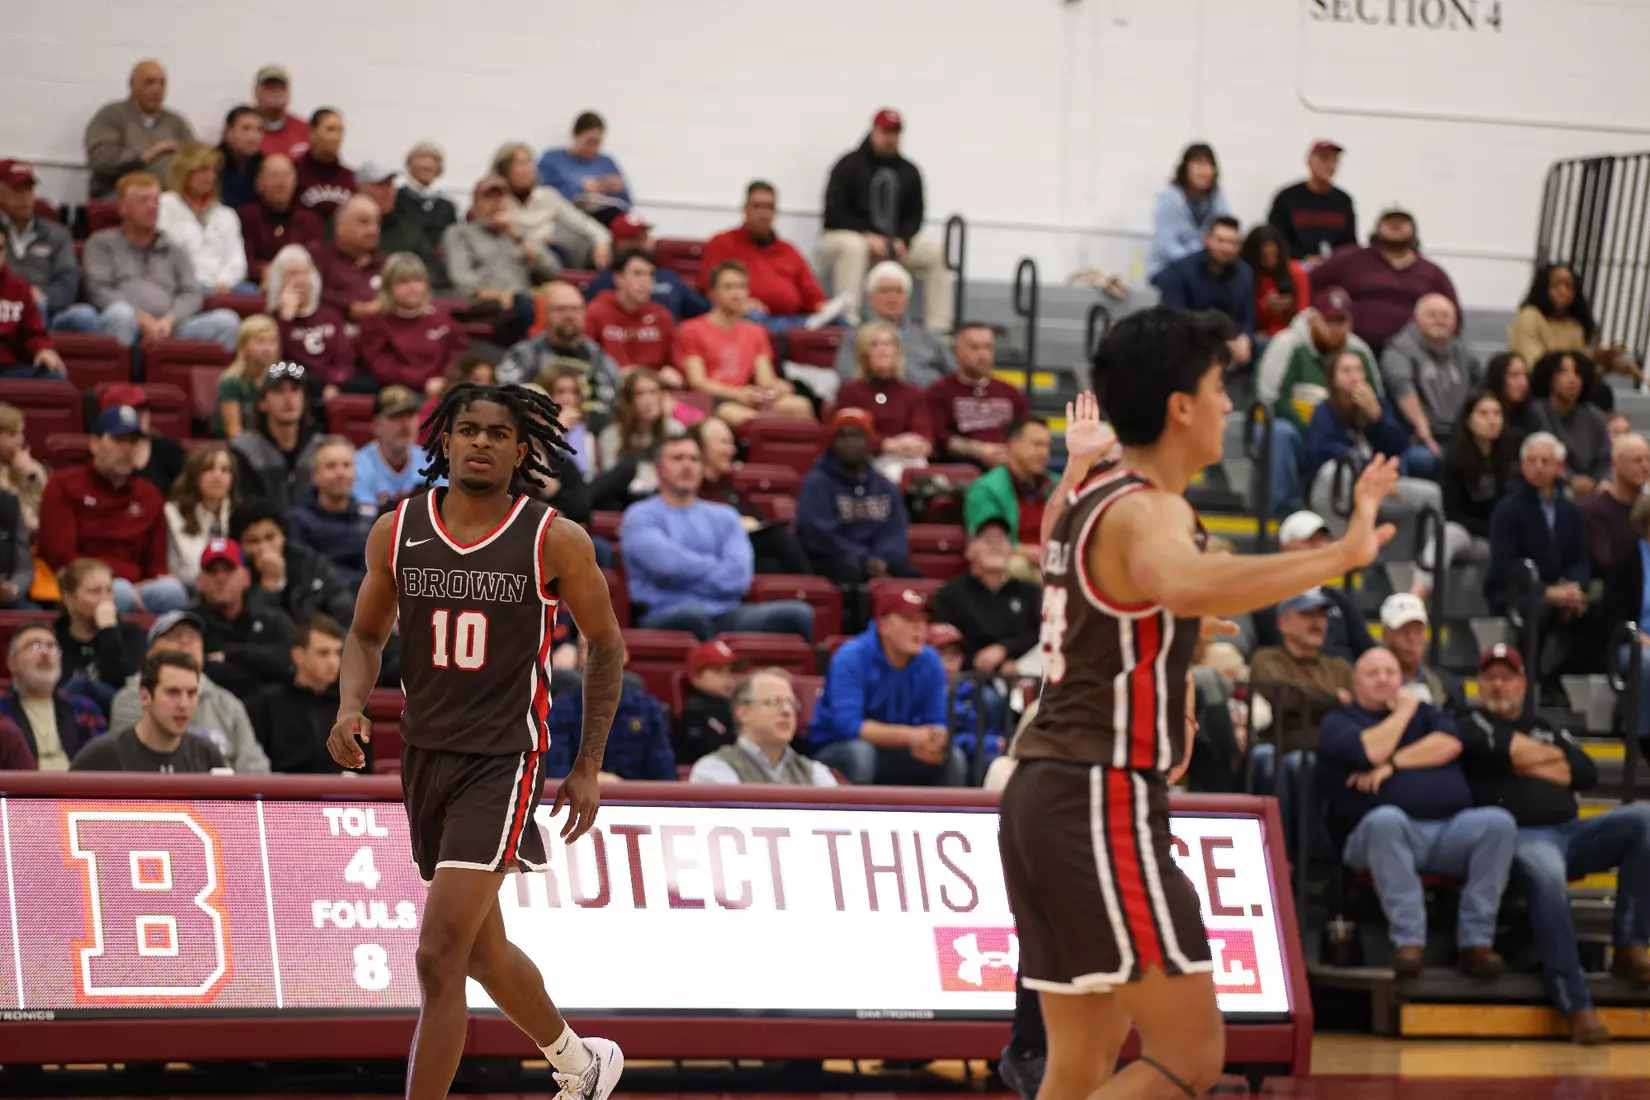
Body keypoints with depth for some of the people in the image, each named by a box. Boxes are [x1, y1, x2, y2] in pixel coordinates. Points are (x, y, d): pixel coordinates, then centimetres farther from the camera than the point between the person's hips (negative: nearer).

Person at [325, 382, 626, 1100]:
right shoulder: (397, 531, 1)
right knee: (481, 949, 20)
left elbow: (605, 645, 4)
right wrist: (351, 707, -5)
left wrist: (588, 768, 3)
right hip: (425, 754, 6)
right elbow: (367, 634, 16)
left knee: (439, 956, -16)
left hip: (503, 759, -5)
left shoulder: (555, 541, -8)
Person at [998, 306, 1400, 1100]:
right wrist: (1341, 555, -44)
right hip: (1105, 805, -10)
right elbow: (1184, 585, -41)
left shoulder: (1086, 491, 12)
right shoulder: (1149, 511, -16)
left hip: (1048, 796, 10)